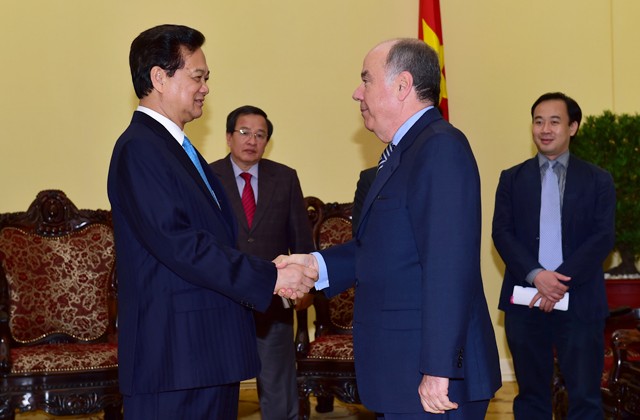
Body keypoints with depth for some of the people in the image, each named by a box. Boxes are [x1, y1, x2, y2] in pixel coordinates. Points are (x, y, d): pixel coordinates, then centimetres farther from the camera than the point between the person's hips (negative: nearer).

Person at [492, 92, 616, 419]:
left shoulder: (598, 180, 6)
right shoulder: (512, 178, 10)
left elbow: (602, 238, -3)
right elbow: (501, 232, -1)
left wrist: (562, 280, -16)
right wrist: (535, 275, -17)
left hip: (579, 302, -1)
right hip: (525, 302, 1)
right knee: (531, 393, 10)